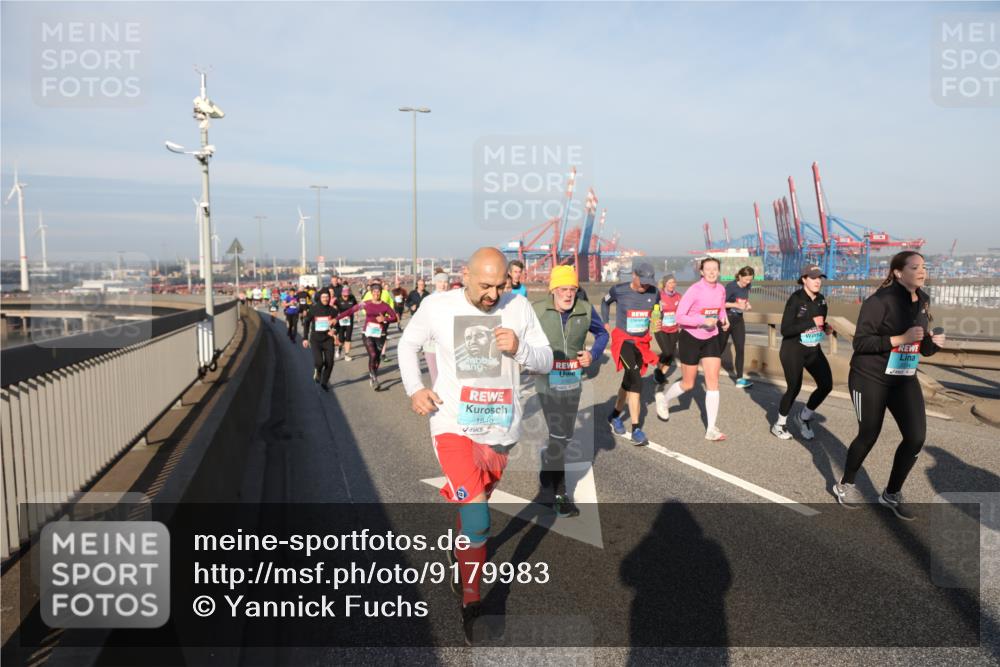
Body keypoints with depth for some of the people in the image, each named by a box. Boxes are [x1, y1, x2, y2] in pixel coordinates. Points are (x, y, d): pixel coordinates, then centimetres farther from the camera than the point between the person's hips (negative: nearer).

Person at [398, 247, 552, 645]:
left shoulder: (519, 307, -5)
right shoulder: (437, 307, -8)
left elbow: (546, 361, 1)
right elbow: (408, 344, 8)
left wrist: (519, 348, -20)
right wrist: (414, 389, -7)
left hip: (501, 428, 3)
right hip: (455, 426, -3)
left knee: (475, 504, 23)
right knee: (477, 519, -13)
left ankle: (461, 549, 54)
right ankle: (470, 604, 5)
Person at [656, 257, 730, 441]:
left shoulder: (721, 289, 0)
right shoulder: (694, 290, -19)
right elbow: (680, 317, -21)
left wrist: (724, 320, -2)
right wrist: (702, 321, -30)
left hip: (711, 339, 5)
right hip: (690, 338, -5)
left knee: (713, 382, -5)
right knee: (688, 384, 6)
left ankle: (711, 429, 0)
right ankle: (663, 398, 38)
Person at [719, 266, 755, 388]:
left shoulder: (747, 286, 1)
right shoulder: (731, 286, -18)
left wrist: (748, 305, -2)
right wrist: (735, 305, -28)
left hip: (738, 319, 5)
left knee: (740, 349, -3)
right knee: (720, 348, 6)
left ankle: (740, 379, -2)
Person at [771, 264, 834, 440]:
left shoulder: (821, 300, 3)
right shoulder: (796, 299, -17)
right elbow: (785, 329, -22)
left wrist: (825, 327, -4)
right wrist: (811, 322, -26)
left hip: (814, 350, 6)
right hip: (793, 350, -6)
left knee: (826, 385, -1)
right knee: (794, 388, 0)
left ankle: (803, 417, 23)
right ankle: (778, 425, 23)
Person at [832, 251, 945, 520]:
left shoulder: (923, 301, 6)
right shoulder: (880, 301, -17)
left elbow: (920, 346, 15)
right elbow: (860, 342, -21)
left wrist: (934, 342, -7)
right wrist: (900, 338, -27)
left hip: (904, 379, 6)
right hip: (870, 378, -6)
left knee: (916, 437, -3)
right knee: (869, 435, 5)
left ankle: (892, 494, 17)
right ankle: (844, 486, 29)